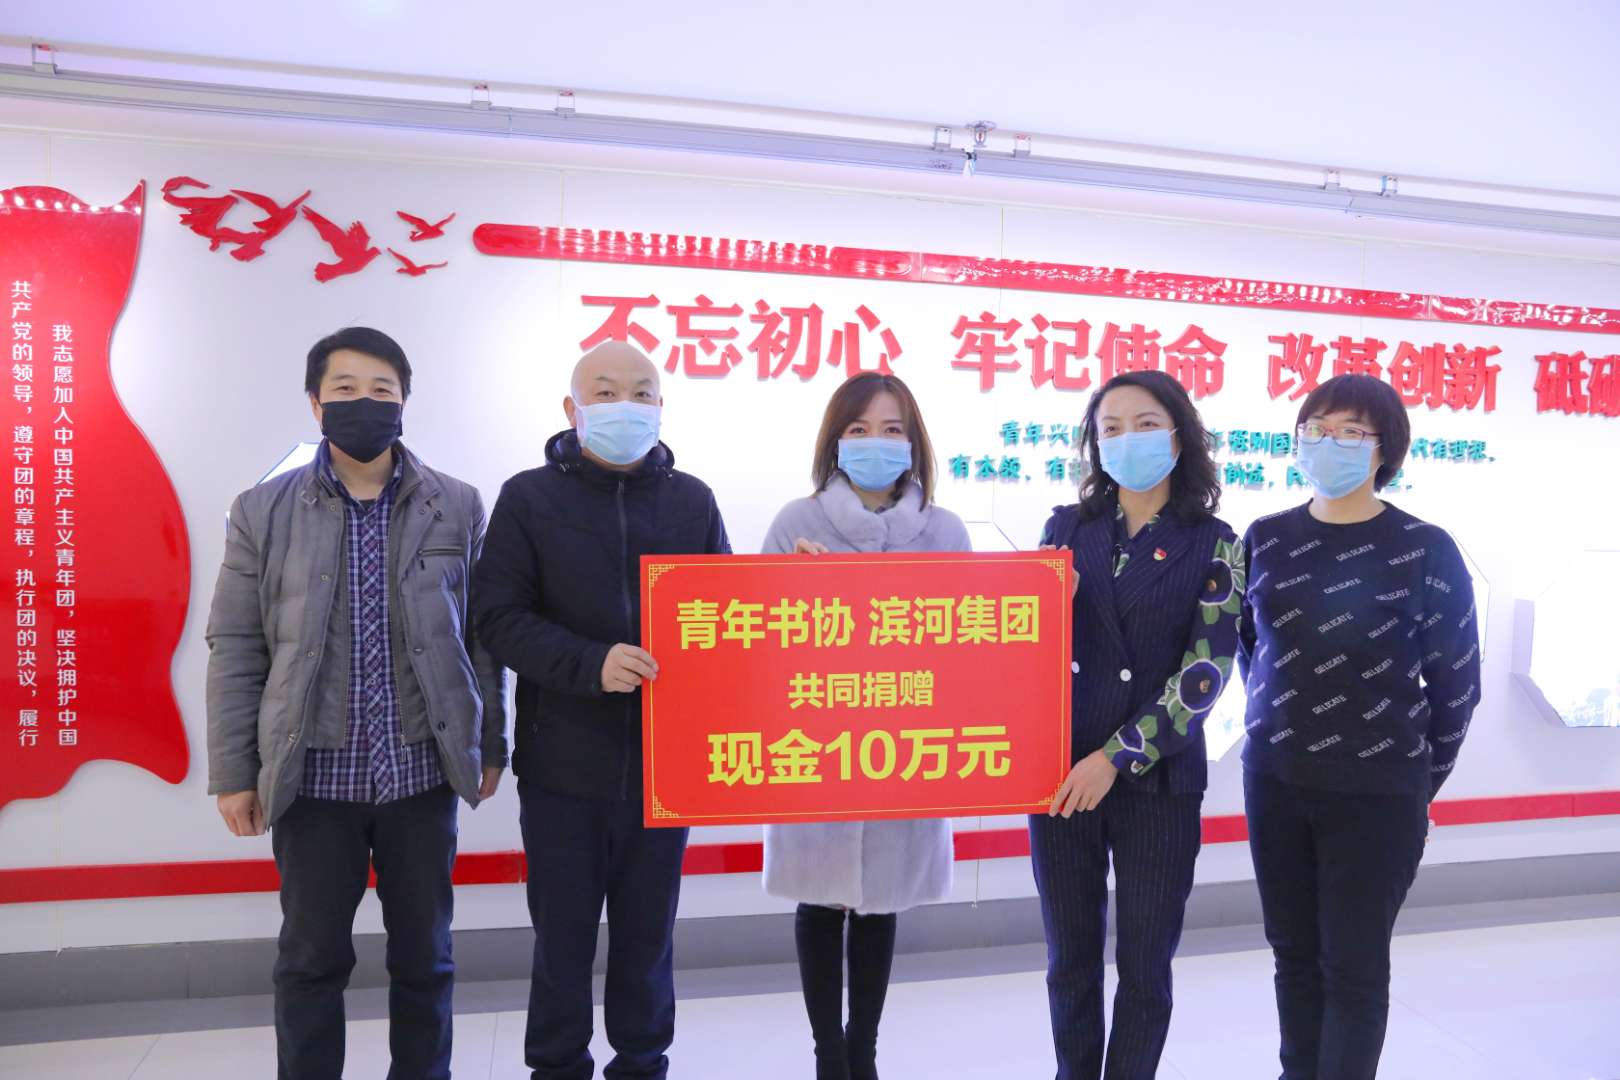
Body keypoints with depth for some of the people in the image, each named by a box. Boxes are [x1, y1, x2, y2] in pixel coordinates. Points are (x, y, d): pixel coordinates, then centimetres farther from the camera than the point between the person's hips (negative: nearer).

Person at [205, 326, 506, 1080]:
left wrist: (490, 748, 5)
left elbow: (480, 636, 4)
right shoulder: (262, 510, 0)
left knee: (424, 956, 13)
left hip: (421, 770, 1)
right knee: (310, 958, 13)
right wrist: (233, 773, 0)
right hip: (313, 773, 0)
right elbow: (235, 650, 1)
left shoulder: (457, 507, 1)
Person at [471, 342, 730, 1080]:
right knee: (562, 935, 12)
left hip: (665, 762, 2)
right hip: (563, 763, -2)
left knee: (648, 932, 15)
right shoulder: (528, 498, -1)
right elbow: (498, 618, -8)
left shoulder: (692, 501, 5)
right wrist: (590, 664, -22)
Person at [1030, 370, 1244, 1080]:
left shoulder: (1212, 543, -1)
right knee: (1071, 957, 14)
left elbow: (1207, 670, -9)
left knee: (1144, 964, 9)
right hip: (1060, 770, 2)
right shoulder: (1066, 528, 5)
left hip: (1158, 779, -2)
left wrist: (1117, 758, -16)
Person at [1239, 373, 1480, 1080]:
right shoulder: (1265, 539, 0)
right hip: (1273, 782, 4)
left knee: (1353, 965, 7)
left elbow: (1455, 679, -2)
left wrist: (1425, 779, 5)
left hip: (1377, 793, -3)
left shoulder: (1425, 550, -10)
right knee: (1294, 952, 15)